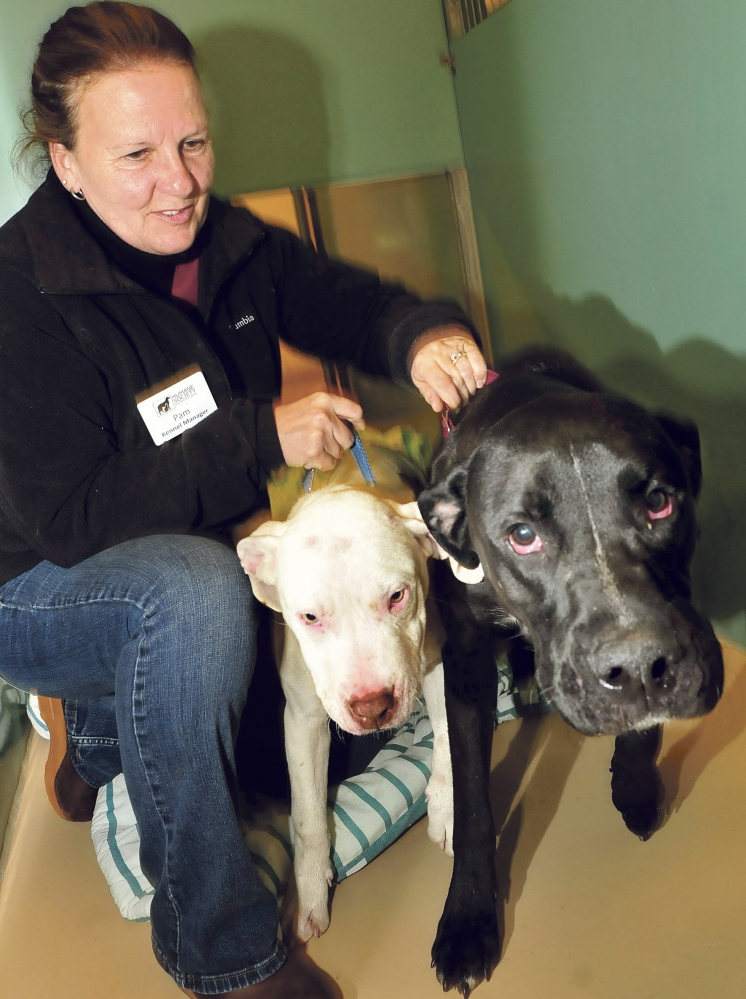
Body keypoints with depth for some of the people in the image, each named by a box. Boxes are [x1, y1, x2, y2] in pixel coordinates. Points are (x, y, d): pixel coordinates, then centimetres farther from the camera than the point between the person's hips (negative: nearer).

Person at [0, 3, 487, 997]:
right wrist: (260, 440, -31)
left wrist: (424, 335, -24)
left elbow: (352, 302, 1)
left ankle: (99, 728, 21)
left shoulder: (232, 243, -6)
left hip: (197, 566, 7)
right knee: (198, 591, -39)